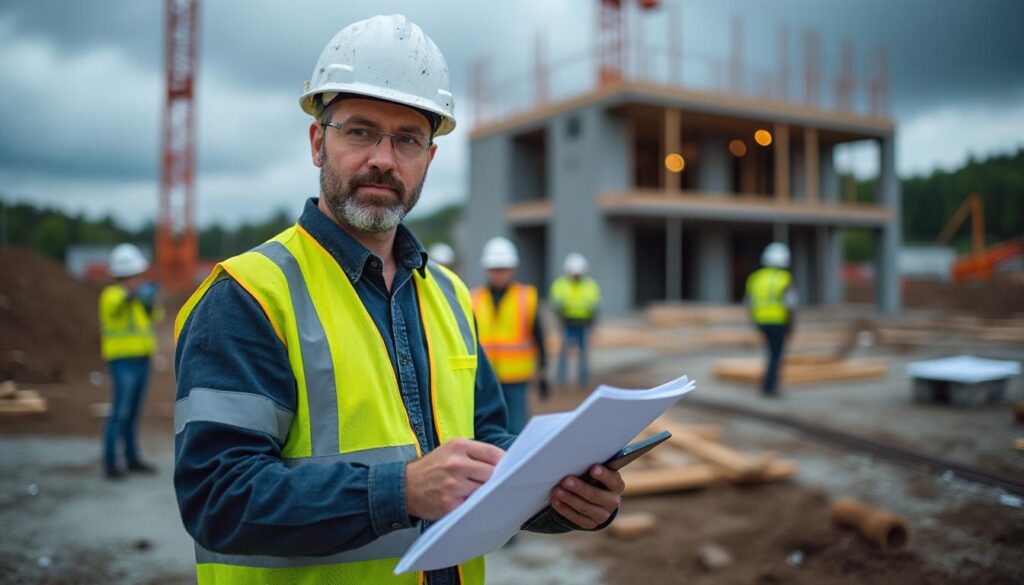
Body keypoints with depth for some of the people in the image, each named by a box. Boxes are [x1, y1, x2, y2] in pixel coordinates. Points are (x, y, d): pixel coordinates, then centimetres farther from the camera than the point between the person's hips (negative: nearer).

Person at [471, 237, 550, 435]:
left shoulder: (527, 297, 2)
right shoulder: (475, 299, 4)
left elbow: (538, 335, 6)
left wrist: (542, 373, 6)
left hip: (516, 379, -1)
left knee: (515, 430, -1)